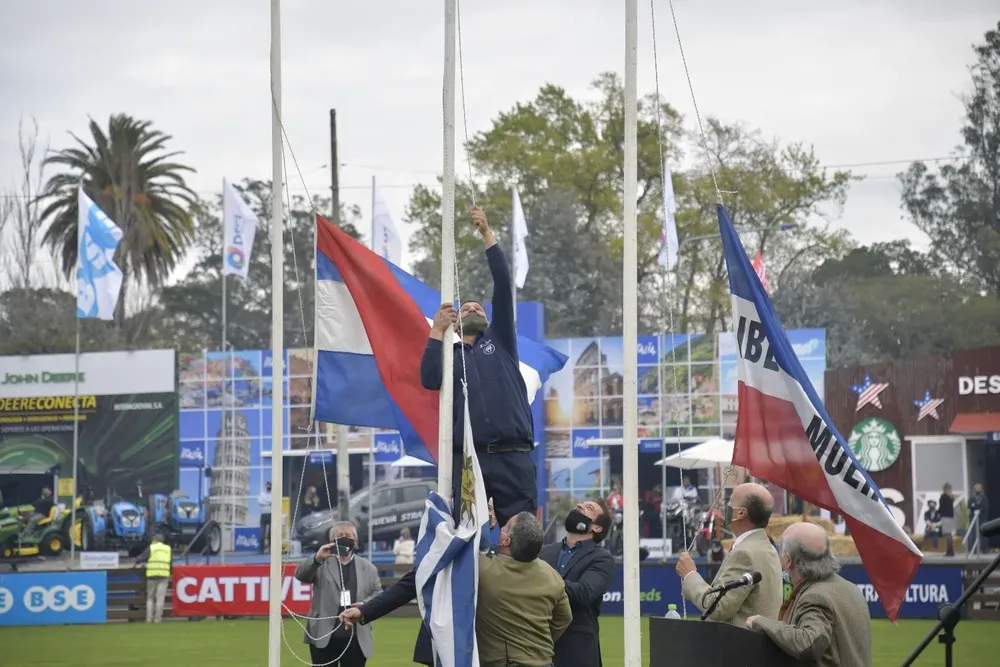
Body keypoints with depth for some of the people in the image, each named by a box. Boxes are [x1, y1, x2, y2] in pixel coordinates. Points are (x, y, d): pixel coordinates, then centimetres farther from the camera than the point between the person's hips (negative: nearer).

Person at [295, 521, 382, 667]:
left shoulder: (368, 567, 13)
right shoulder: (321, 563, 5)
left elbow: (378, 593, 12)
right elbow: (300, 575, -12)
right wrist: (317, 558, -32)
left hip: (356, 637, 2)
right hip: (324, 636, -2)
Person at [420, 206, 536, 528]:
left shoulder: (500, 341, 18)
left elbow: (504, 286, 9)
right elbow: (429, 380, -4)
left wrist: (487, 234, 4)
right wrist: (438, 330, -5)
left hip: (513, 456, 0)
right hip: (468, 458, 0)